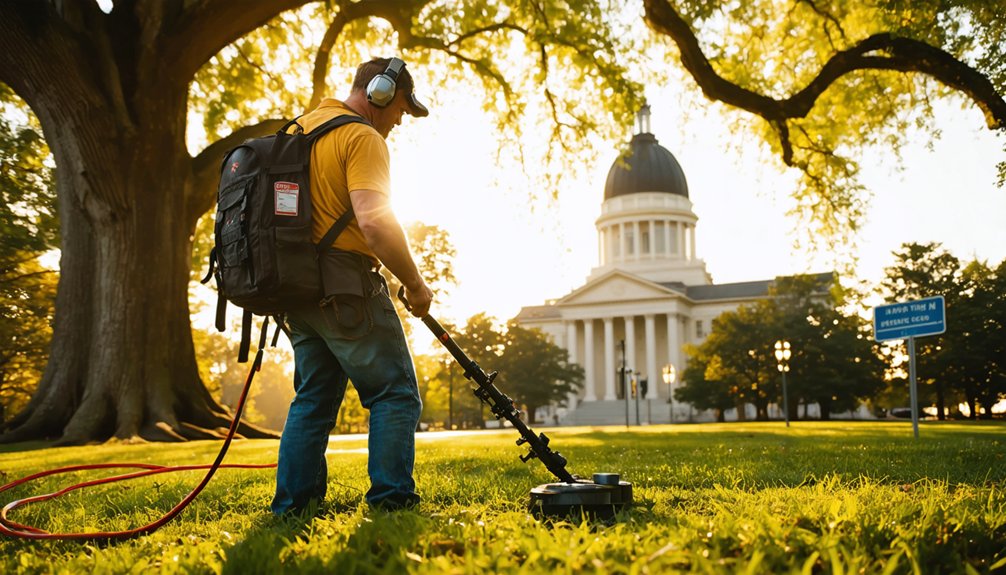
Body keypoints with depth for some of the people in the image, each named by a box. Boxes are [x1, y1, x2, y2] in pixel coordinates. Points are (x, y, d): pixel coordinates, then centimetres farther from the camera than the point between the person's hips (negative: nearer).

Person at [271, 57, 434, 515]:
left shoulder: (301, 128, 18)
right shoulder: (362, 138, -11)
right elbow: (374, 222, -24)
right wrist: (415, 284, -14)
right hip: (346, 288, -9)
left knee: (313, 398, 14)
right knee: (395, 394, -1)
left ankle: (292, 504, 15)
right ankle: (390, 501, -3)